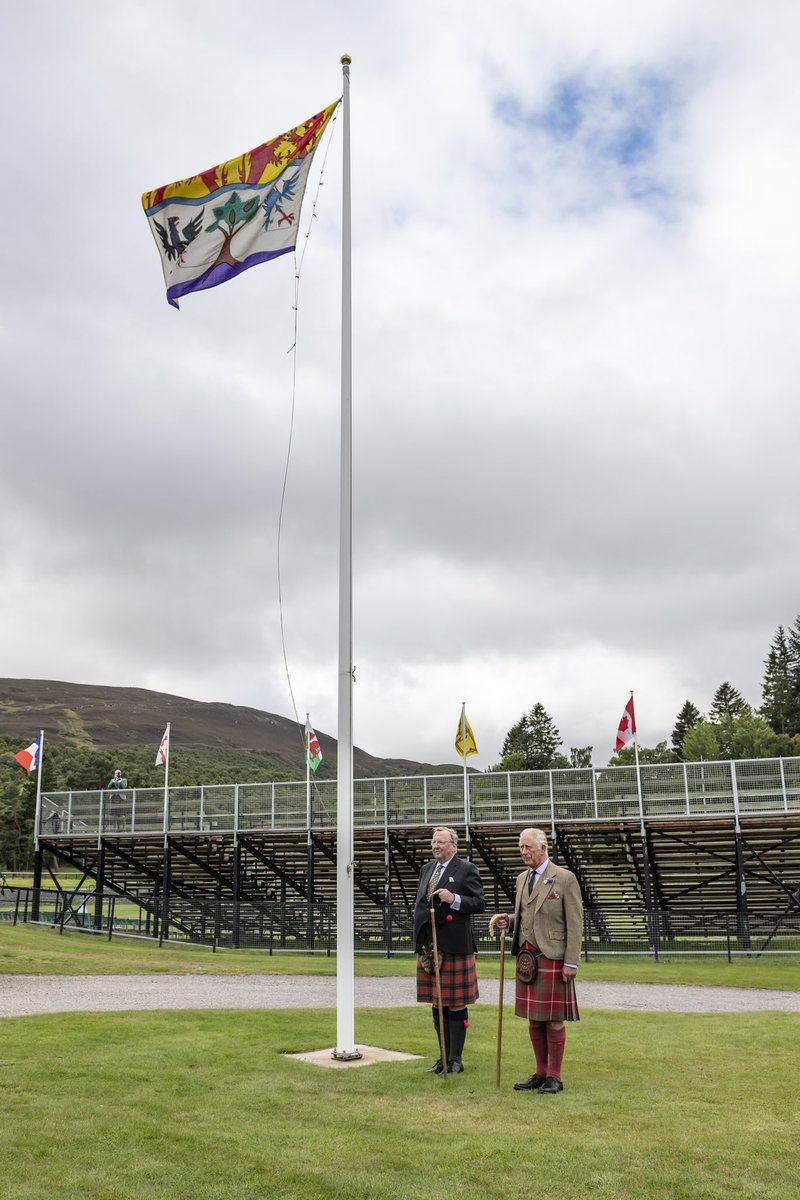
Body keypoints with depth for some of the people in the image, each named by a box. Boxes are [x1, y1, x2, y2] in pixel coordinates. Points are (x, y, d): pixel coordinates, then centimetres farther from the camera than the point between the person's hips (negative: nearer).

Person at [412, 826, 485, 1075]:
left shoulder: (466, 870, -5)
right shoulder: (427, 869, 15)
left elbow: (479, 903, -9)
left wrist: (454, 899, -24)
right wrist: (420, 939, 13)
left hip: (454, 947, -6)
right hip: (429, 946, 7)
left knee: (456, 1004, 1)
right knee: (437, 1003, 12)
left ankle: (455, 1060, 12)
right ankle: (443, 1058, 22)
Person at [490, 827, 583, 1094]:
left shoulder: (565, 879, -8)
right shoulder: (522, 878, 12)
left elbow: (575, 924, -9)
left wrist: (571, 963, -13)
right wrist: (508, 921, 0)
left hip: (552, 958, -6)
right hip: (526, 957, 6)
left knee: (553, 1019, 1)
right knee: (533, 1019, 11)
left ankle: (554, 1077, 12)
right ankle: (540, 1074, 22)